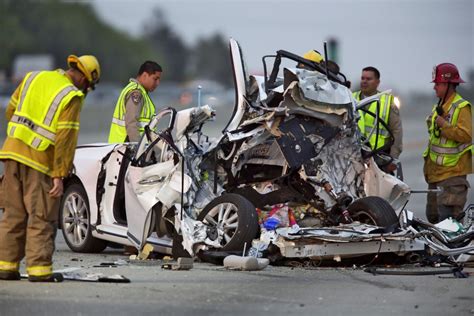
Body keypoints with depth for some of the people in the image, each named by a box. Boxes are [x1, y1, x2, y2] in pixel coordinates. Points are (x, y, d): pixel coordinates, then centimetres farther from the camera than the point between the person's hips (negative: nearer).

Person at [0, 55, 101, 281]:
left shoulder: (33, 77, 8)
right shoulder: (72, 98, -11)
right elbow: (65, 139, -15)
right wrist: (59, 176, -13)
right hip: (39, 160, -6)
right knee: (42, 217, 3)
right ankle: (38, 268, 1)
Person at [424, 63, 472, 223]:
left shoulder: (462, 107, -13)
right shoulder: (438, 107, 16)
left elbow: (465, 135, -24)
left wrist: (442, 123, -24)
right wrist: (427, 167, 19)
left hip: (453, 172, -9)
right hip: (436, 171, 10)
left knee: (447, 216, -13)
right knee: (433, 215, 13)